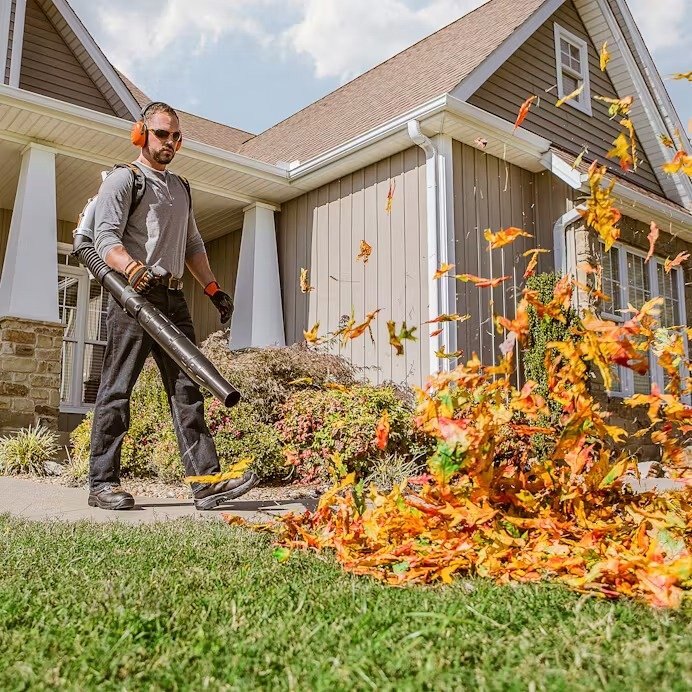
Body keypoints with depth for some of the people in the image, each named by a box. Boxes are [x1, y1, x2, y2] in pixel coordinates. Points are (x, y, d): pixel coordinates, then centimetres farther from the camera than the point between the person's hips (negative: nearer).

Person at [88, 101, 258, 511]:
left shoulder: (181, 188, 25)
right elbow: (106, 237, -9)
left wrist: (214, 289, 17)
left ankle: (207, 481, -4)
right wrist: (135, 270, -28)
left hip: (173, 298, 7)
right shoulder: (123, 179, 3)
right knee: (117, 389, -4)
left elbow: (193, 245, 28)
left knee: (187, 390, -1)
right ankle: (103, 483, 2)